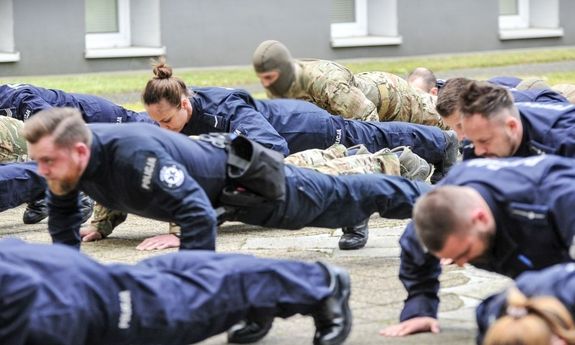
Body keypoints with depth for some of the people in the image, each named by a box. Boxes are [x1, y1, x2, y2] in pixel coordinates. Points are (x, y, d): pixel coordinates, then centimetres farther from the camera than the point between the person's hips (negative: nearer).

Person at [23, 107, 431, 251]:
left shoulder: (134, 155, -46)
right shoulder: (68, 157, -20)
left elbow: (197, 212, -48)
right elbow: (62, 211, 1)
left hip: (244, 178, -7)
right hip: (209, 155, 7)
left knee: (340, 199, 15)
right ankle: (426, 196, 48)